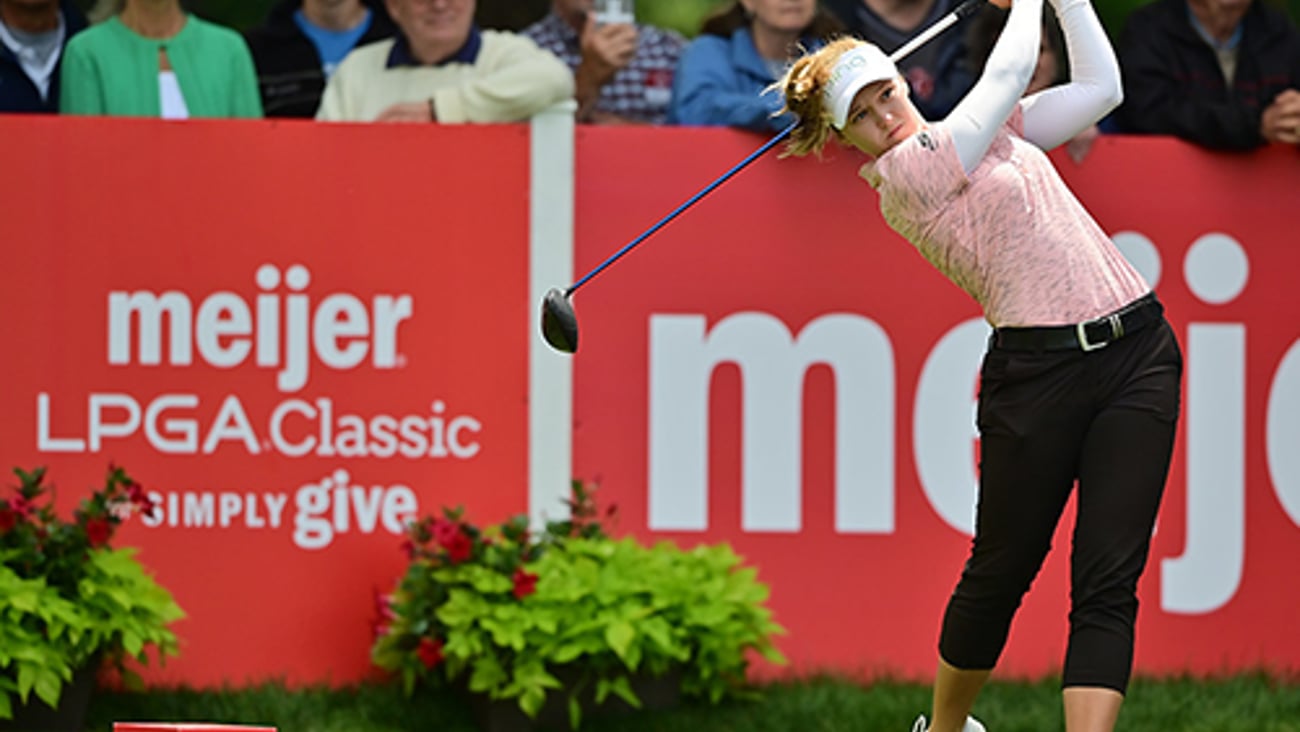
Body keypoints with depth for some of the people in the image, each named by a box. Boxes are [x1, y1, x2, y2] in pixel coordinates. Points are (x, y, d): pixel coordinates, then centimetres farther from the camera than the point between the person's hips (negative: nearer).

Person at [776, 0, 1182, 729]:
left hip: (1139, 347, 5)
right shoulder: (903, 173, -7)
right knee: (1002, 570, 7)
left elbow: (1099, 87, 20)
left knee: (1109, 585, -6)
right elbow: (1010, 71, -7)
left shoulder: (984, 127, 16)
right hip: (1039, 367, -5)